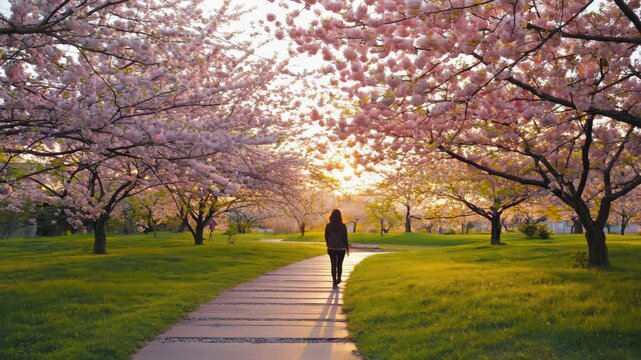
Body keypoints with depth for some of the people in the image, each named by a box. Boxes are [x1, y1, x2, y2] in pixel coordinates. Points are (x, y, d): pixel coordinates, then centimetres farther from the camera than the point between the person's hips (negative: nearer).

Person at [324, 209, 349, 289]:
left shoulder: (328, 226, -5)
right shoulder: (343, 226, -10)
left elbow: (326, 237, 5)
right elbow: (345, 238, -8)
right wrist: (347, 248, 2)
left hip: (331, 248, 0)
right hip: (341, 248, 0)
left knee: (333, 265, 3)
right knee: (339, 265, 17)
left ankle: (334, 283, -4)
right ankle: (338, 279, 33)